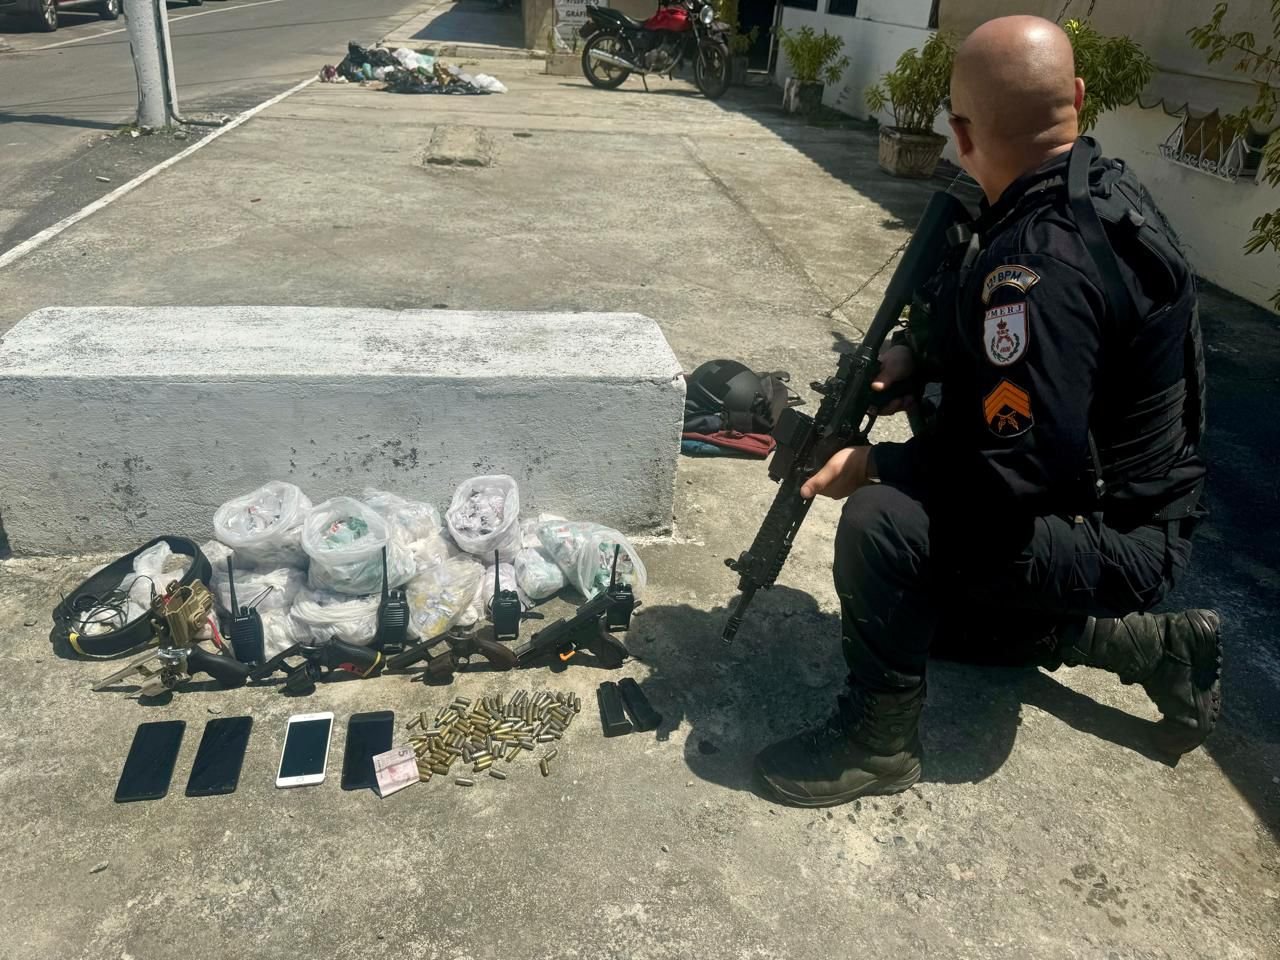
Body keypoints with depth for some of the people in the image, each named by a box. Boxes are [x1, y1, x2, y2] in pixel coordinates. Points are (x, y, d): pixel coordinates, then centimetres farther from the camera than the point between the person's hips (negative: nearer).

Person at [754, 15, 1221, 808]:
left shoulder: (1042, 261, -33)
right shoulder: (1098, 187, -1)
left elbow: (1016, 473, -33)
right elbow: (1002, 335, 13)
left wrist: (873, 465, -20)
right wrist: (916, 352, -4)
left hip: (1110, 539, -10)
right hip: (1102, 501, 10)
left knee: (884, 522, -30)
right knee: (959, 621, 30)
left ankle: (877, 741, -9)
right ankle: (1163, 648, 33)